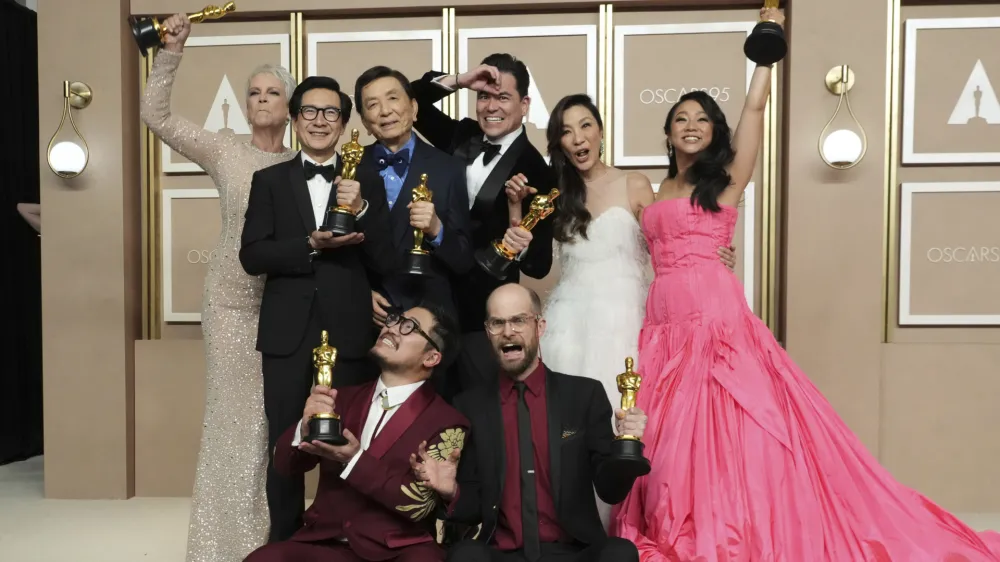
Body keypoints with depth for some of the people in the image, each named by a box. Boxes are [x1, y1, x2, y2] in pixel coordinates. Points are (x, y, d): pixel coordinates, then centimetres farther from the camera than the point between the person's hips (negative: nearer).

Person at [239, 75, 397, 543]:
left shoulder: (366, 183, 6)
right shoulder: (269, 180, 8)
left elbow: (386, 263, -1)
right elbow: (252, 256, -2)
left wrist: (361, 210, -16)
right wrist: (311, 245, -15)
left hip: (349, 334, -1)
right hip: (288, 334, 1)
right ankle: (284, 540, 28)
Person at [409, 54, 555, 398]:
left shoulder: (535, 171, -12)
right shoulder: (460, 136, 4)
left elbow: (540, 264, -13)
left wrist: (522, 248, -35)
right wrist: (458, 81, -8)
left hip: (485, 313, -5)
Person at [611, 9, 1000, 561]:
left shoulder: (727, 180, 5)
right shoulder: (655, 193, 18)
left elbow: (755, 106, -4)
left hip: (718, 314, -5)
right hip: (663, 320, 5)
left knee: (730, 424, -5)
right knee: (669, 432, 8)